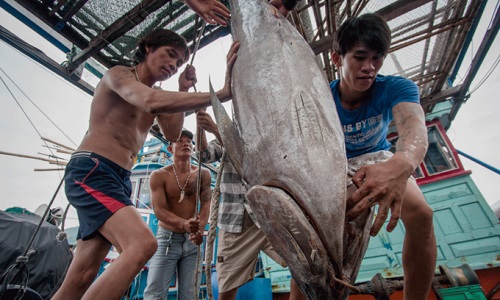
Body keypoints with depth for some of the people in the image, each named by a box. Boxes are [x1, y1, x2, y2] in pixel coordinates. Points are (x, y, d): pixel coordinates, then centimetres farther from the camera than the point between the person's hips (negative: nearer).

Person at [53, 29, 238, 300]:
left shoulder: (156, 94, 21)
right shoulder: (119, 74, -3)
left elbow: (172, 134, 10)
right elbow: (150, 102, -26)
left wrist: (183, 91, 5)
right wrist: (221, 93, -31)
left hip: (120, 180, 8)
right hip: (91, 170, -8)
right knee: (142, 244, -29)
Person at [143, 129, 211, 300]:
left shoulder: (203, 174, 0)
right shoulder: (159, 175, -7)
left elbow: (206, 204, -6)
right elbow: (159, 210, -15)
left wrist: (200, 230, -25)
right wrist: (184, 224, -33)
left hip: (192, 240, 2)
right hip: (167, 238, -2)